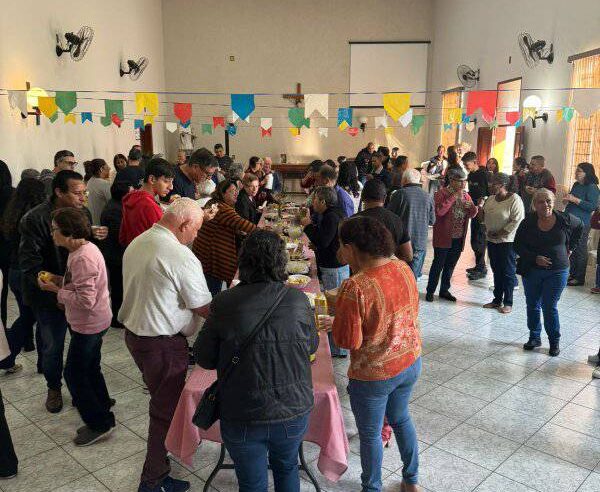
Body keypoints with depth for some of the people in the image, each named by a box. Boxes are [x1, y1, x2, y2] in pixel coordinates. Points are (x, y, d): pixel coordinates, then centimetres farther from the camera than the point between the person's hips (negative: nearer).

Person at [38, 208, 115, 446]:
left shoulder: (83, 258, -28)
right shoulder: (82, 249, 4)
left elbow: (85, 301, -30)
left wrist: (56, 290, -19)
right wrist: (60, 280, 0)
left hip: (89, 325, -10)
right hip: (91, 322, 10)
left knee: (74, 373, 1)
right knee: (89, 367, 24)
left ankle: (100, 424, 11)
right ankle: (101, 403, 43)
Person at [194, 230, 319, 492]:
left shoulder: (224, 304, -17)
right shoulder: (298, 300, -13)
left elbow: (204, 359, -5)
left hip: (242, 418, -1)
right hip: (293, 413, 2)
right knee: (287, 468, 30)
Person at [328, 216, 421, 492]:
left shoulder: (355, 288, -29)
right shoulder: (404, 269, -8)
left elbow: (348, 341, -23)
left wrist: (340, 313, -5)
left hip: (373, 375, -6)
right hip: (410, 363, 7)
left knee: (370, 434, 18)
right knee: (401, 418, 29)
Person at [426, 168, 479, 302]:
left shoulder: (465, 195, 9)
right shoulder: (442, 193, -10)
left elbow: (472, 214, 10)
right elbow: (440, 211, -26)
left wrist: (474, 207, -12)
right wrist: (454, 196, -23)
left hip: (459, 239, 6)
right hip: (443, 237, -6)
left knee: (450, 265, 15)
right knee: (438, 265, 2)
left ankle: (444, 290, 28)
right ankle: (430, 291, 14)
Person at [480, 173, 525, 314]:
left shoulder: (514, 199, -14)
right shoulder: (491, 199, 7)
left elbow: (517, 221, -19)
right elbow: (485, 216, 17)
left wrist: (500, 233, -17)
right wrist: (487, 230, -2)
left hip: (507, 241, -7)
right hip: (492, 240, 7)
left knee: (507, 272, 2)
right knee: (496, 271, 14)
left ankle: (508, 303, 12)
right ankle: (497, 300, 24)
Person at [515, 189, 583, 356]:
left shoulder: (565, 220, -7)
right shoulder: (528, 221, -9)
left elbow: (579, 226, 15)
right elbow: (518, 246, -5)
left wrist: (570, 248, 10)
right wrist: (535, 258, -18)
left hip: (557, 272, -1)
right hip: (531, 271, 2)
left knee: (550, 307, 0)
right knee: (532, 305, 11)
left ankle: (555, 341, 18)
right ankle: (534, 338, 28)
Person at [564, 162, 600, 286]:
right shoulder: (576, 185, 13)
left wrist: (575, 200, -21)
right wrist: (567, 201, 8)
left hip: (582, 224, -8)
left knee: (580, 250, -1)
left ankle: (580, 278, 8)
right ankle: (572, 274, 25)